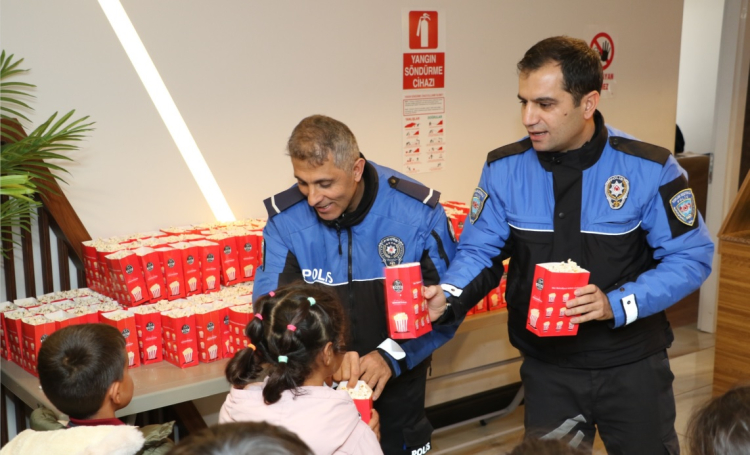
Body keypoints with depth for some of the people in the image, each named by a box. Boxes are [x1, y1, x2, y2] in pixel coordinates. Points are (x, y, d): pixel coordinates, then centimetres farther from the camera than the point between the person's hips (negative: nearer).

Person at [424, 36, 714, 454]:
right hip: (547, 368, 2)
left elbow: (690, 258, -10)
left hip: (633, 367, -1)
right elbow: (480, 250, -3)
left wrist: (617, 304, -24)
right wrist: (449, 297, -24)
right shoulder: (505, 168, -9)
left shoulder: (649, 168, -15)